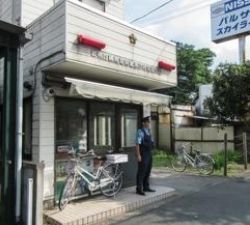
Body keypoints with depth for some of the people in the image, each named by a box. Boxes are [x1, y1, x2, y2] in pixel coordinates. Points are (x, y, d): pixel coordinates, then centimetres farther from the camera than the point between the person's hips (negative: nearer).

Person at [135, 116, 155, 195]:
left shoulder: (148, 132, 14)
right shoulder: (140, 132, -12)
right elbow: (137, 144, -17)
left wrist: (150, 153, 16)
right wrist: (138, 155, -21)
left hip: (149, 154, 9)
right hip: (143, 155, -9)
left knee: (148, 171, 15)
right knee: (141, 172, -3)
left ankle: (146, 187, 27)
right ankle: (139, 189, 7)